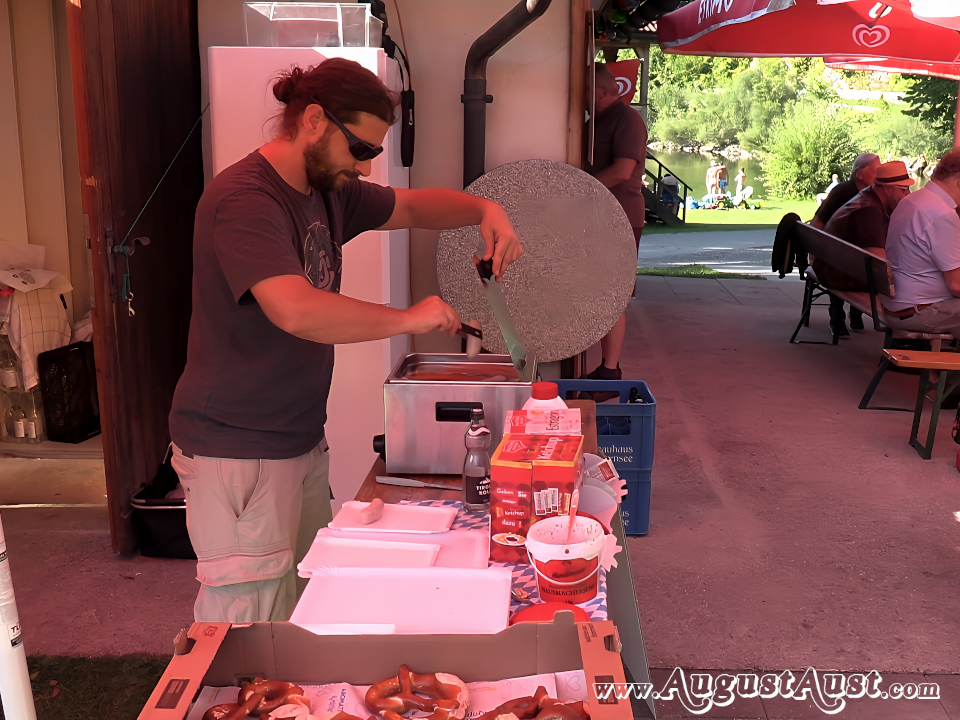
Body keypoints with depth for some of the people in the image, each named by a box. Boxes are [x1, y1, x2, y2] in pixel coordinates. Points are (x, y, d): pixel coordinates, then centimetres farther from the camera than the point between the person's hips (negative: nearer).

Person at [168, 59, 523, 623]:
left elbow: (412, 206, 19)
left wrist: (484, 210, 0)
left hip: (303, 440, 9)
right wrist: (407, 319, -22)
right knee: (250, 624, 0)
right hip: (238, 450, -9)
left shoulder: (329, 188, 9)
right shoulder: (243, 200, -20)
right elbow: (296, 310, -34)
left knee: (305, 609, 17)